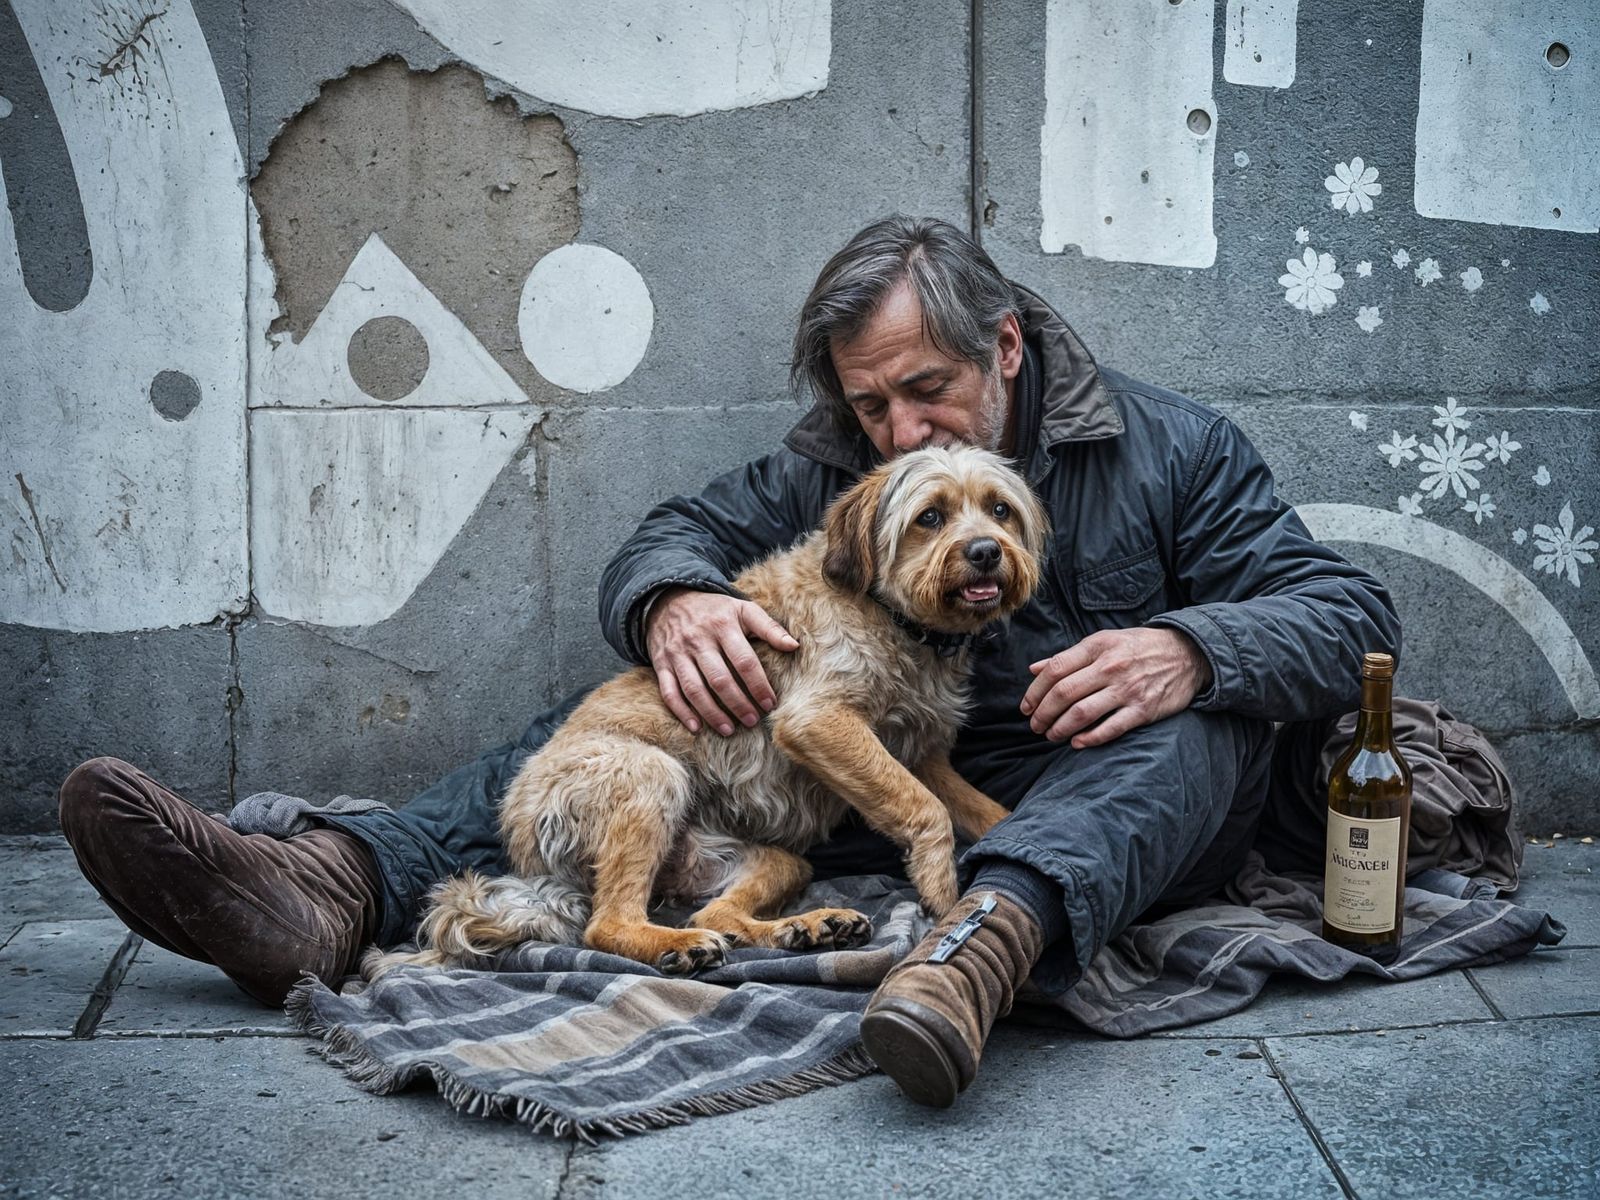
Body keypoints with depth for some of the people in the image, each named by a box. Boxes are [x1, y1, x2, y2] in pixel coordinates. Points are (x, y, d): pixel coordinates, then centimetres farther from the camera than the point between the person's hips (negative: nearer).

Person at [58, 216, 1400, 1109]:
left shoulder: (1173, 446, -2)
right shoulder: (835, 464, 7)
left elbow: (1351, 613, -6)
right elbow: (674, 532, 5)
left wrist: (1186, 648, -28)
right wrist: (673, 603, -21)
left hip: (1102, 795, -2)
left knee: (1200, 724, -35)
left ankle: (988, 934, -62)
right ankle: (337, 885, -29)